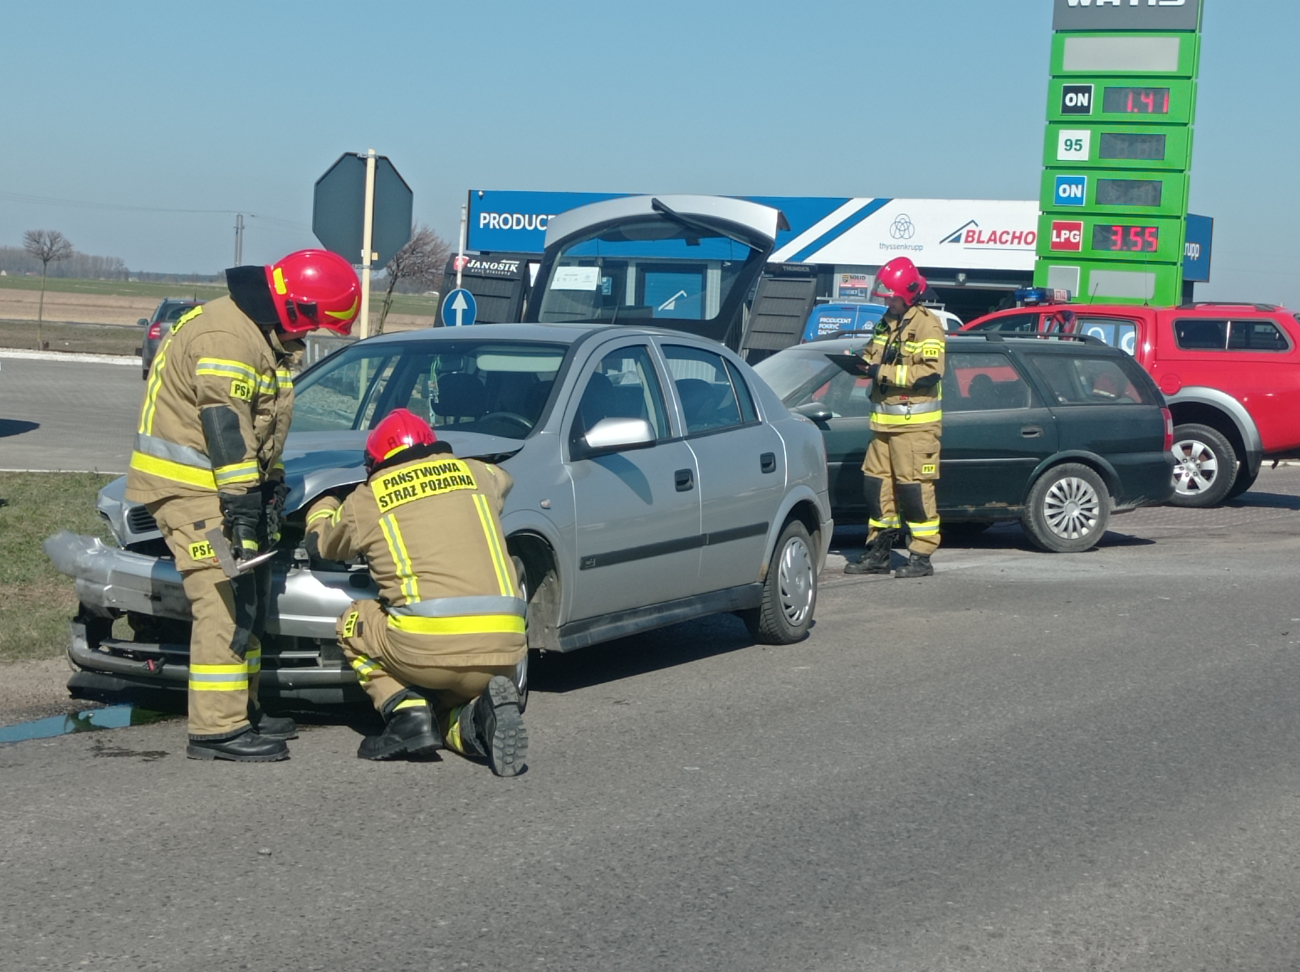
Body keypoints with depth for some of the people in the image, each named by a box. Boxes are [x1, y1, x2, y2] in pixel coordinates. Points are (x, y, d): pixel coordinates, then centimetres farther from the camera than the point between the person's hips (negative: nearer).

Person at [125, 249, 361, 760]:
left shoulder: (267, 336, 13)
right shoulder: (226, 336, -21)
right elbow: (224, 427, -25)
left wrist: (269, 488, 18)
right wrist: (240, 505, -25)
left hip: (228, 481, 11)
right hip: (191, 484, -11)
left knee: (248, 599, 15)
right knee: (225, 603, -15)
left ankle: (242, 709, 25)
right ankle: (217, 729, -14)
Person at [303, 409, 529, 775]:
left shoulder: (367, 500, 11)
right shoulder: (471, 473, 18)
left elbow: (321, 541, 31)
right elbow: (502, 480, 44)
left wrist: (324, 506, 53)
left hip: (429, 647, -4)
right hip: (504, 651, 4)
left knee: (354, 625, 25)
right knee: (446, 707, 30)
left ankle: (407, 712, 3)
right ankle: (480, 714, -7)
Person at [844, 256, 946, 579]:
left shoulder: (927, 326, -10)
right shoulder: (885, 324, 16)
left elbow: (930, 373, -21)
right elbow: (873, 358, 25)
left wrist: (884, 372, -22)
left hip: (916, 422, -8)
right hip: (884, 420, 8)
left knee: (915, 487, -6)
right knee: (876, 483, 9)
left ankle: (921, 557, 0)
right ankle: (878, 554, 17)